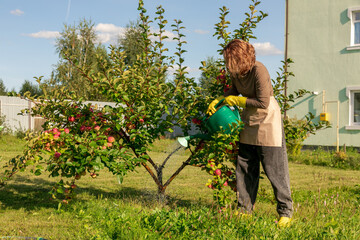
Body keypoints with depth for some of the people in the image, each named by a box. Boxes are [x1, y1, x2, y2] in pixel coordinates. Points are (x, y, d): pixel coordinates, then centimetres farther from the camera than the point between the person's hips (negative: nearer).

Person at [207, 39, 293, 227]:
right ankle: (244, 210, 21)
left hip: (267, 119, -7)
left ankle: (285, 212, 7)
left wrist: (236, 101, -16)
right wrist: (218, 100, 2)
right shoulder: (235, 72, -3)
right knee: (245, 168, 11)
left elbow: (263, 103, -24)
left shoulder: (259, 71, -25)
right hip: (248, 120, 8)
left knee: (274, 168, -4)